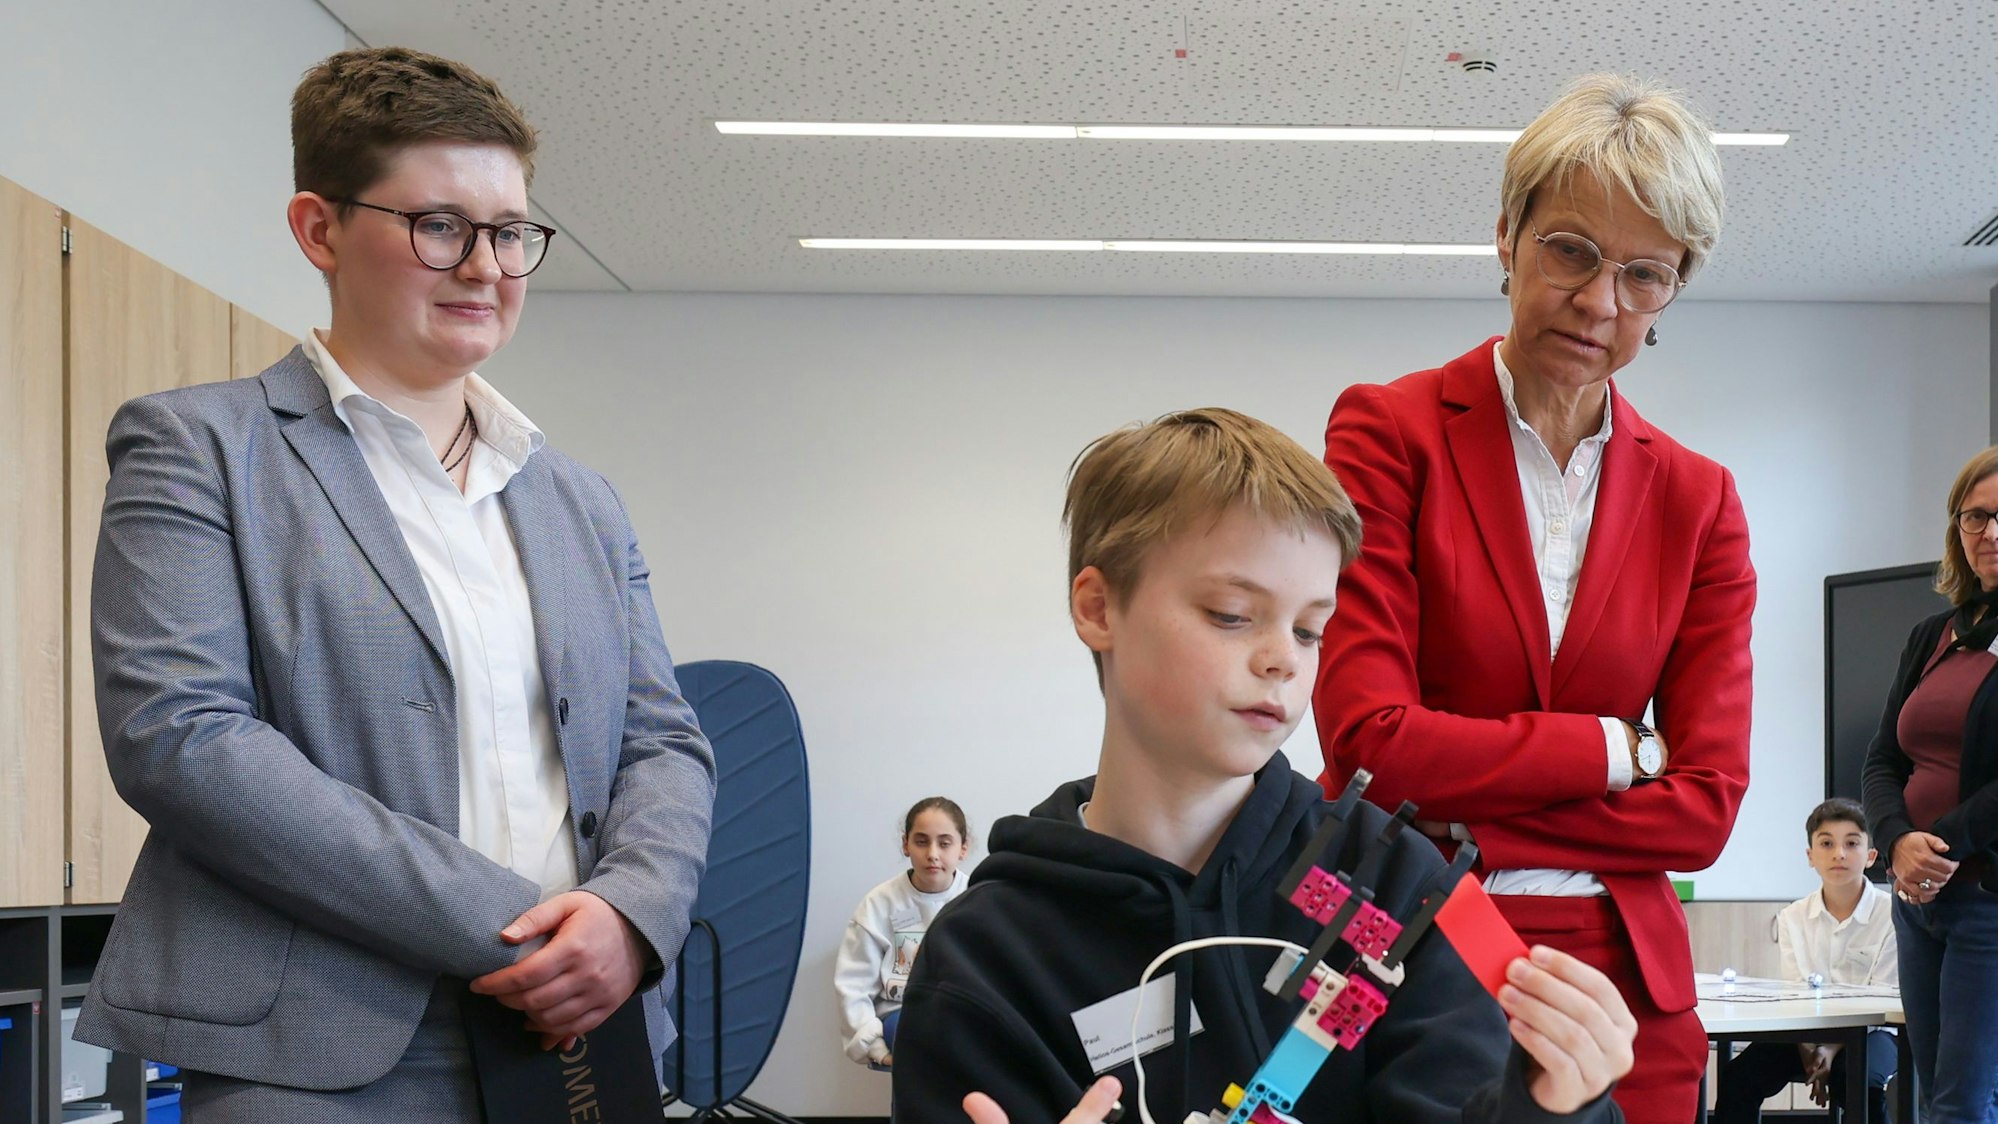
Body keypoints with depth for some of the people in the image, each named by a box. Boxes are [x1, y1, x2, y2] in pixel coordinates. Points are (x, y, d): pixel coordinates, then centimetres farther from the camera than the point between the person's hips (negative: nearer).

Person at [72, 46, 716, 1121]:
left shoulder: (582, 502, 15)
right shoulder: (195, 446, -1)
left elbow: (664, 743, 12)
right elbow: (173, 733, -12)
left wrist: (630, 908, -11)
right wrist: (499, 925, -16)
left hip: (573, 1038, 5)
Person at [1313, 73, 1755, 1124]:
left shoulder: (1697, 501, 5)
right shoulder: (1390, 433, -6)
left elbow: (1705, 806, -2)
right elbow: (1368, 738, -15)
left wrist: (1456, 827, -12)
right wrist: (1614, 748, -7)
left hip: (1618, 974, 3)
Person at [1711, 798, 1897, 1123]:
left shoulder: (1891, 914, -8)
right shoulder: (1793, 918, 3)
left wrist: (1832, 1049, -22)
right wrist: (1808, 1053, -20)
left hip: (1868, 1030, -3)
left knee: (1861, 1083, -35)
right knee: (1739, 1076, -19)